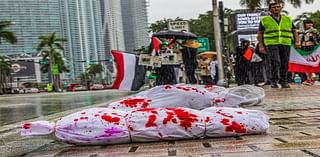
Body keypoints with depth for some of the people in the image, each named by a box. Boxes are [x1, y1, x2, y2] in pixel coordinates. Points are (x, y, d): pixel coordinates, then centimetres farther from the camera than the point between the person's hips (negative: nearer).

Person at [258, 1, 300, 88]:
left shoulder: (288, 19, 16)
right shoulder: (265, 20, 9)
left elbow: (294, 31, 19)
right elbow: (260, 33, 8)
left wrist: (297, 41, 4)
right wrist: (261, 46, -1)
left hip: (286, 45, 3)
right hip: (271, 44, -3)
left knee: (285, 64, 2)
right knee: (274, 63, -16)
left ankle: (284, 82, 14)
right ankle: (273, 81, -5)